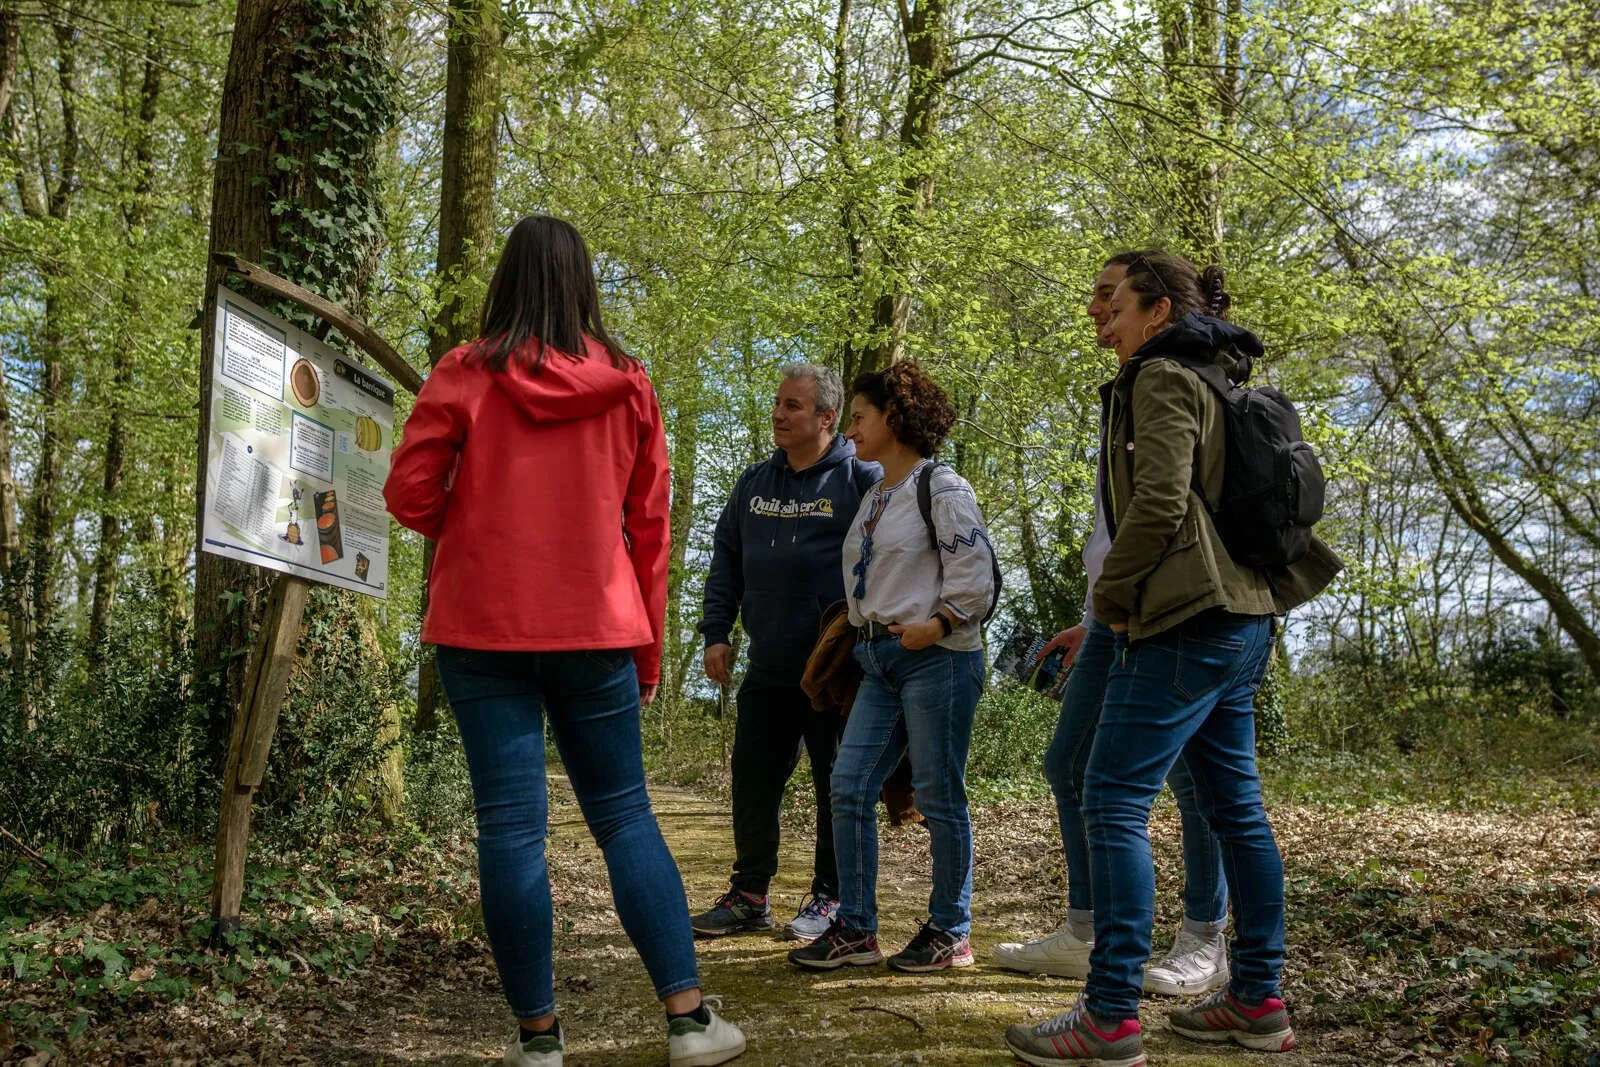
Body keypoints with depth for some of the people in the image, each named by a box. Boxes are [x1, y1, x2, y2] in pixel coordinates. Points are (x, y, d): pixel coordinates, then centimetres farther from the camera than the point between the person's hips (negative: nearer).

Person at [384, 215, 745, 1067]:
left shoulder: (465, 376, -4)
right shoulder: (627, 384, 4)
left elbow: (410, 494, -5)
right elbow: (648, 526, 6)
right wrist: (648, 644, 14)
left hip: (484, 628, -2)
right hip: (596, 629, 2)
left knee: (511, 827, 3)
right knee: (625, 816, 11)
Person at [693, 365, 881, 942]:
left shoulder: (862, 479, -5)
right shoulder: (754, 482, 11)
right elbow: (725, 561, 15)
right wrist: (716, 633, 7)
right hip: (767, 669, 5)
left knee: (837, 785, 6)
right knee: (753, 780, 7)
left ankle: (830, 897, 19)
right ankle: (749, 894, 20)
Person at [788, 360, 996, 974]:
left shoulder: (942, 489, -7)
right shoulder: (874, 498, 18)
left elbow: (975, 577, -12)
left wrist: (935, 626, -19)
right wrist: (863, 625, 10)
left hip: (938, 658, -8)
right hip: (879, 659, 8)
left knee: (938, 797, 0)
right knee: (849, 789, 2)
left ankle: (950, 932, 13)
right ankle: (855, 929, 10)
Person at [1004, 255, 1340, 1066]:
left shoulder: (1162, 377, -7)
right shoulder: (1221, 382, 21)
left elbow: (1159, 503, -19)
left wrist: (1110, 597, -8)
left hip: (1184, 622, -10)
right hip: (1243, 619, 10)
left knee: (1114, 804, -9)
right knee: (1234, 807, 12)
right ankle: (1257, 1000, 20)